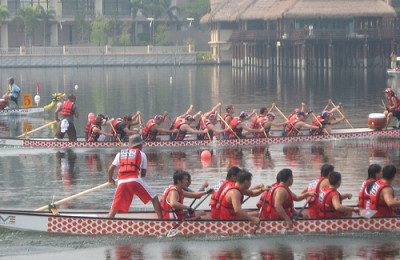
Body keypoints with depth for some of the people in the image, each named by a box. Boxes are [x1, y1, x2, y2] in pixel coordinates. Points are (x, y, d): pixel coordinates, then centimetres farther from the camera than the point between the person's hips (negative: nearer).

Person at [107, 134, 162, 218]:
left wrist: (110, 179, 33)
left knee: (114, 209, 4)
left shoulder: (120, 153, 22)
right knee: (154, 198, 12)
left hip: (121, 182, 2)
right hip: (135, 181, -2)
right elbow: (143, 173, 17)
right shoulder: (141, 154, 17)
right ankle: (161, 220, 6)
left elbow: (111, 169, 15)